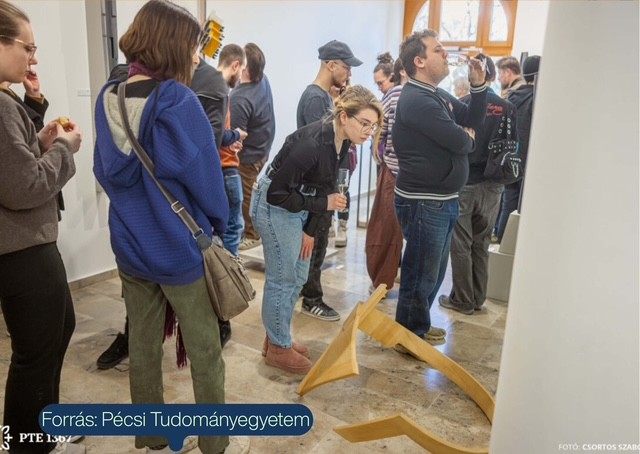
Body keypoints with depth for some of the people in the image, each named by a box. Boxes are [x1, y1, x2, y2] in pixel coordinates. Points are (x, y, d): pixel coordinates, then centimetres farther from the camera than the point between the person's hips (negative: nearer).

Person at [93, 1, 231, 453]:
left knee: (142, 347, 18)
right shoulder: (178, 102, -18)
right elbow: (204, 176, -14)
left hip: (129, 246, 7)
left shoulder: (108, 98, 2)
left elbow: (105, 172, 9)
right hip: (181, 248, -6)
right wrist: (218, 225, 3)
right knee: (205, 353, 10)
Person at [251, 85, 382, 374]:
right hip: (274, 206, -9)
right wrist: (323, 204, -22)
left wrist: (312, 230, 2)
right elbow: (276, 193, -25)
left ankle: (278, 338, 31)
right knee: (282, 279, 0)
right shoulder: (312, 143, -29)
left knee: (298, 276, 15)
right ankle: (278, 348, 18)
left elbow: (324, 187, 5)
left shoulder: (342, 142, -3)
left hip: (297, 207, 9)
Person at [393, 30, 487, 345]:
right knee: (420, 275, 3)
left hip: (443, 200, 10)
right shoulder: (417, 100, -18)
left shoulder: (438, 95, 14)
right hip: (423, 203, -10)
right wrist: (468, 138, 1)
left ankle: (419, 328, 38)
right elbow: (459, 141, -23)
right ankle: (410, 337, 21)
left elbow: (473, 121, 17)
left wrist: (478, 85, 3)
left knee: (434, 272, 21)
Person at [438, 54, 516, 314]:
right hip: (492, 185, 4)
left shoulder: (463, 105, -11)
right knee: (481, 244, 15)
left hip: (464, 183, -3)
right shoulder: (508, 109, -2)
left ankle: (463, 300, 14)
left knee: (461, 245, 7)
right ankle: (478, 299, 24)